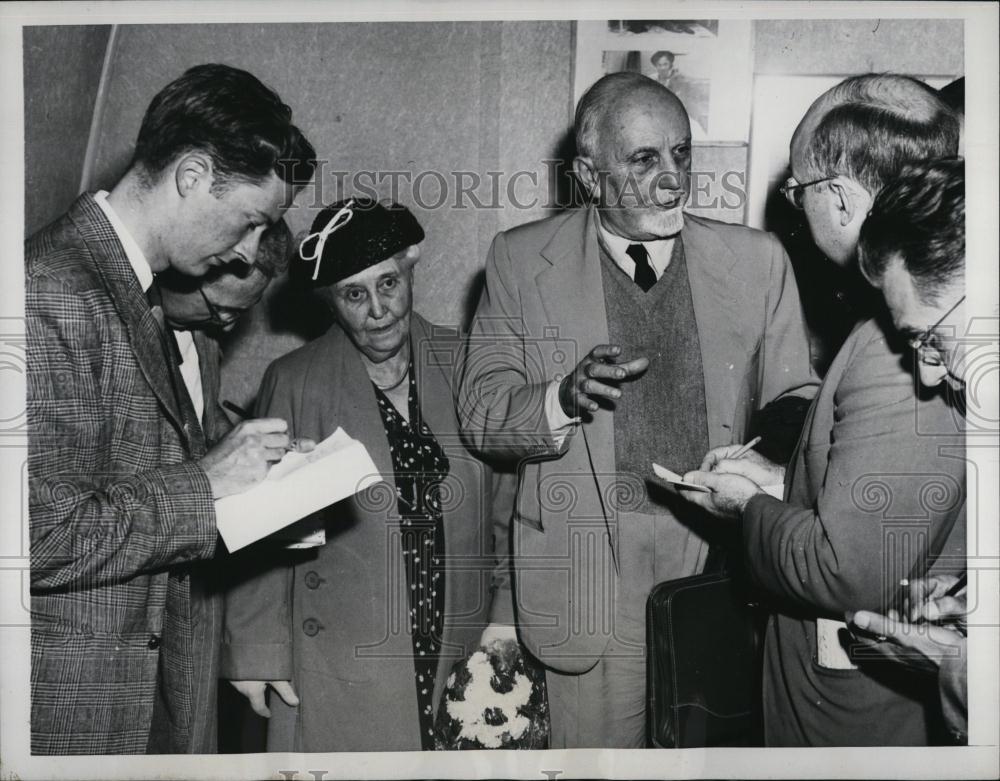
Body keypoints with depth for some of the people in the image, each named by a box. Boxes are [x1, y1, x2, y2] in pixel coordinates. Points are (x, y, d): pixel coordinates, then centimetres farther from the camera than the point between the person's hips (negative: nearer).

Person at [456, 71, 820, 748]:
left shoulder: (758, 260, 5)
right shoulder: (522, 260, 1)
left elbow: (797, 402, 7)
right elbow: (480, 414, 0)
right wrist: (565, 397, -19)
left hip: (725, 560, 2)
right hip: (590, 574, -1)